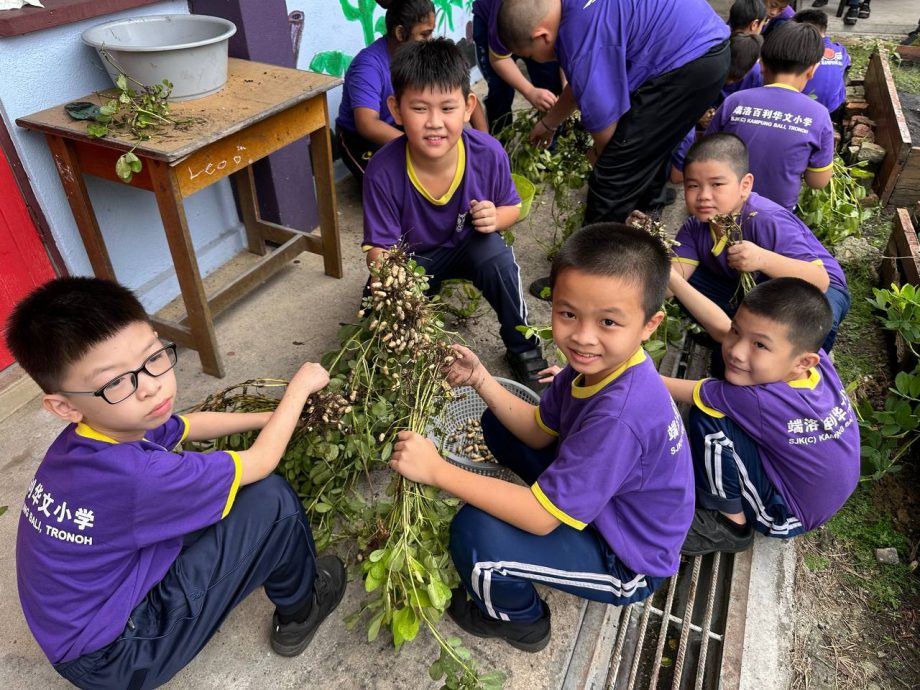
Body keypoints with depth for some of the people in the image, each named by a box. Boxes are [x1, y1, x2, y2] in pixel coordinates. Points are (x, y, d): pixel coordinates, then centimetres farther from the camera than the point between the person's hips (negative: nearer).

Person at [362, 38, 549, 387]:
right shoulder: (383, 171, -28)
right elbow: (379, 247, -21)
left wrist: (496, 218, -27)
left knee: (496, 252, -32)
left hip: (467, 246, 1)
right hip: (409, 259, 0)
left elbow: (512, 206, -3)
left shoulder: (489, 154, -23)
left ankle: (523, 348, -8)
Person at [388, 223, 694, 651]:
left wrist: (437, 470, -29)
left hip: (626, 564, -8)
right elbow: (539, 431, 0)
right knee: (498, 424, 10)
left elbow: (540, 518, -32)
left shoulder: (620, 414, -39)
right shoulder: (596, 360, -13)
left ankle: (520, 621, 6)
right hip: (597, 501, 8)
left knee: (474, 533, -28)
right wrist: (481, 380, -14)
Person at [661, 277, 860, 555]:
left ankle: (730, 525, -4)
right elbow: (720, 328, -9)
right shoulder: (818, 361, -20)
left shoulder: (762, 402, -38)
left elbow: (681, 391, -24)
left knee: (707, 421, -23)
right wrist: (673, 279, -12)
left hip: (788, 517, -7)